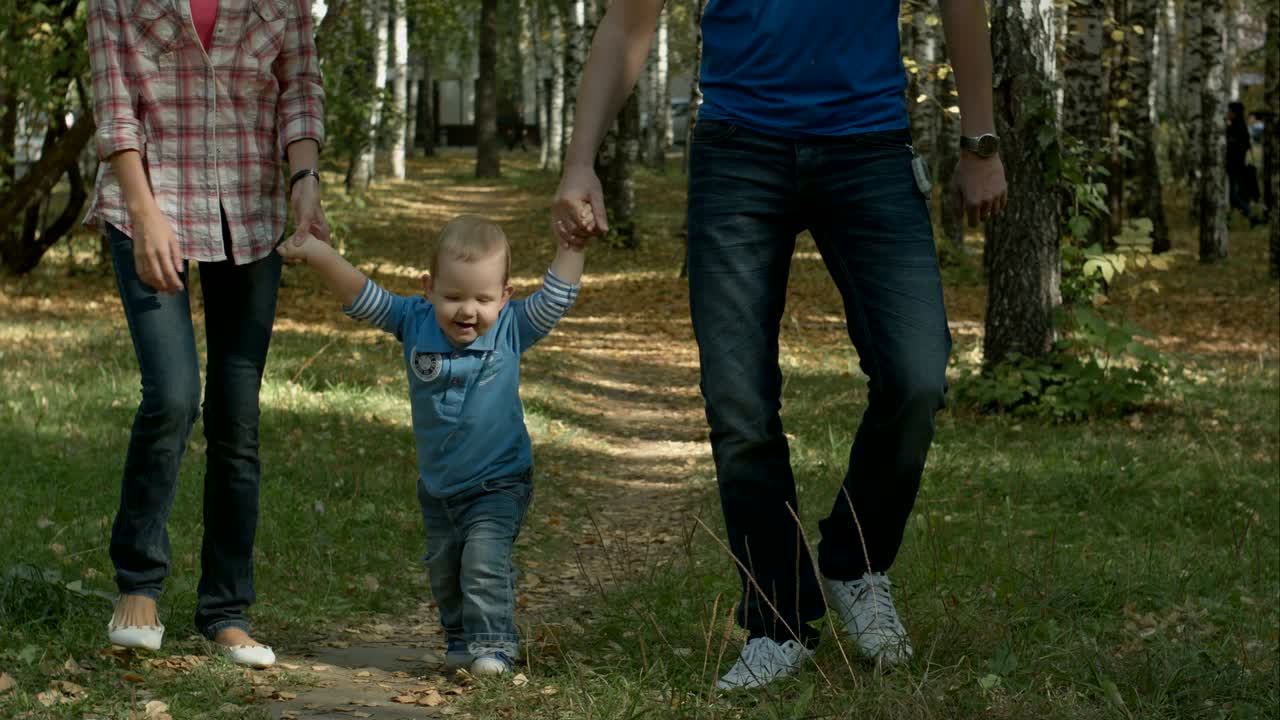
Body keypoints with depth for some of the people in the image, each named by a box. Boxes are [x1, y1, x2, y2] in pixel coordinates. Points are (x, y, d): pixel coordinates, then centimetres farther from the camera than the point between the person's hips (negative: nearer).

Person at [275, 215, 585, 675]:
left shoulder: (511, 329, -15)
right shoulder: (415, 322, -12)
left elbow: (556, 298, -18)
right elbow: (362, 297, -12)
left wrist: (572, 245, -25)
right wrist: (318, 255, -23)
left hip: (498, 482, -4)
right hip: (437, 486, 4)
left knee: (485, 562, -17)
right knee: (444, 569, 15)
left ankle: (493, 643, -9)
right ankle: (461, 639, 31)